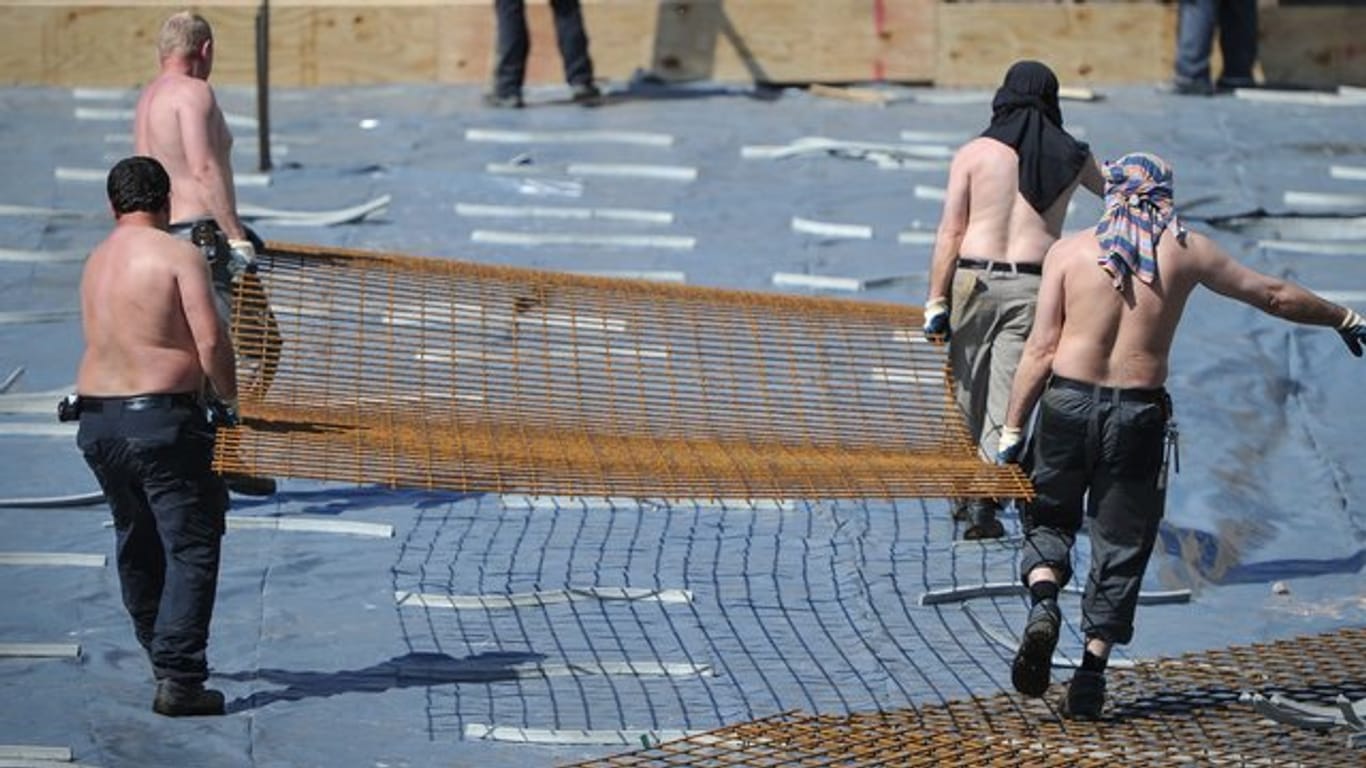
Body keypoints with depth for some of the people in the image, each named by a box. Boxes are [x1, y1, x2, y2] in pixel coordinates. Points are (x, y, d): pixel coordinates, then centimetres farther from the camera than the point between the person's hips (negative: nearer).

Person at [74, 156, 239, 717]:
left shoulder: (95, 263, 12)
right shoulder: (178, 256, -9)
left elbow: (104, 341, 14)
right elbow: (211, 341, -16)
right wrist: (228, 401, 0)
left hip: (96, 419, 7)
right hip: (162, 418, -7)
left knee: (136, 542, 21)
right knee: (191, 546, -2)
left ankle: (161, 655, 36)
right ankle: (178, 680, -10)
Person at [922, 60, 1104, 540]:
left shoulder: (974, 153, 1)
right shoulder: (1071, 157, 6)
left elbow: (950, 232, -3)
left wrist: (936, 301, -1)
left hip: (974, 279, 0)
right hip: (1034, 285, 0)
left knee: (966, 397, 11)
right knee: (1006, 403, 0)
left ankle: (963, 501, 18)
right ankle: (988, 501, -9)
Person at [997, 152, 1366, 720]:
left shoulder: (1069, 251, 4)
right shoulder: (1187, 252, 6)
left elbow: (1041, 348, -2)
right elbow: (1274, 296, 15)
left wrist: (1012, 428, 2)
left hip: (1068, 401, 0)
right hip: (1140, 412, 0)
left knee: (1049, 518, 17)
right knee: (1120, 544, 10)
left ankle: (1043, 601, -12)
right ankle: (1092, 667, 5)